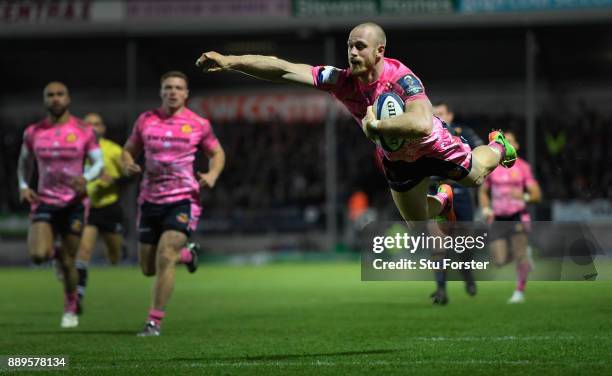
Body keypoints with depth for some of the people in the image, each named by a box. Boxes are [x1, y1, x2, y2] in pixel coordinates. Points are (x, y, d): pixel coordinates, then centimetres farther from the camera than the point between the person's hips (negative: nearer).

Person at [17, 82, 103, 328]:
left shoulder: (83, 131, -4)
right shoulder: (33, 132, 2)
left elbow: (99, 163, 0)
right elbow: (24, 161, 18)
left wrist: (86, 178, -21)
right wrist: (23, 186, 1)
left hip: (74, 203, -1)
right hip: (44, 202, 1)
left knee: (68, 262, 1)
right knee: (37, 255, -19)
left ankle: (70, 309, 25)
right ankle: (54, 252, 20)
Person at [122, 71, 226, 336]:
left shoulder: (198, 124, 0)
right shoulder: (145, 120, 4)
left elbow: (217, 153, 13)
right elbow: (129, 150, 15)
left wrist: (213, 174, -7)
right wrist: (128, 165, -8)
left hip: (183, 200, -3)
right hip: (150, 201, 3)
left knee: (164, 258, -20)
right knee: (148, 268, 9)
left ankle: (155, 321, -10)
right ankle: (187, 254, 42)